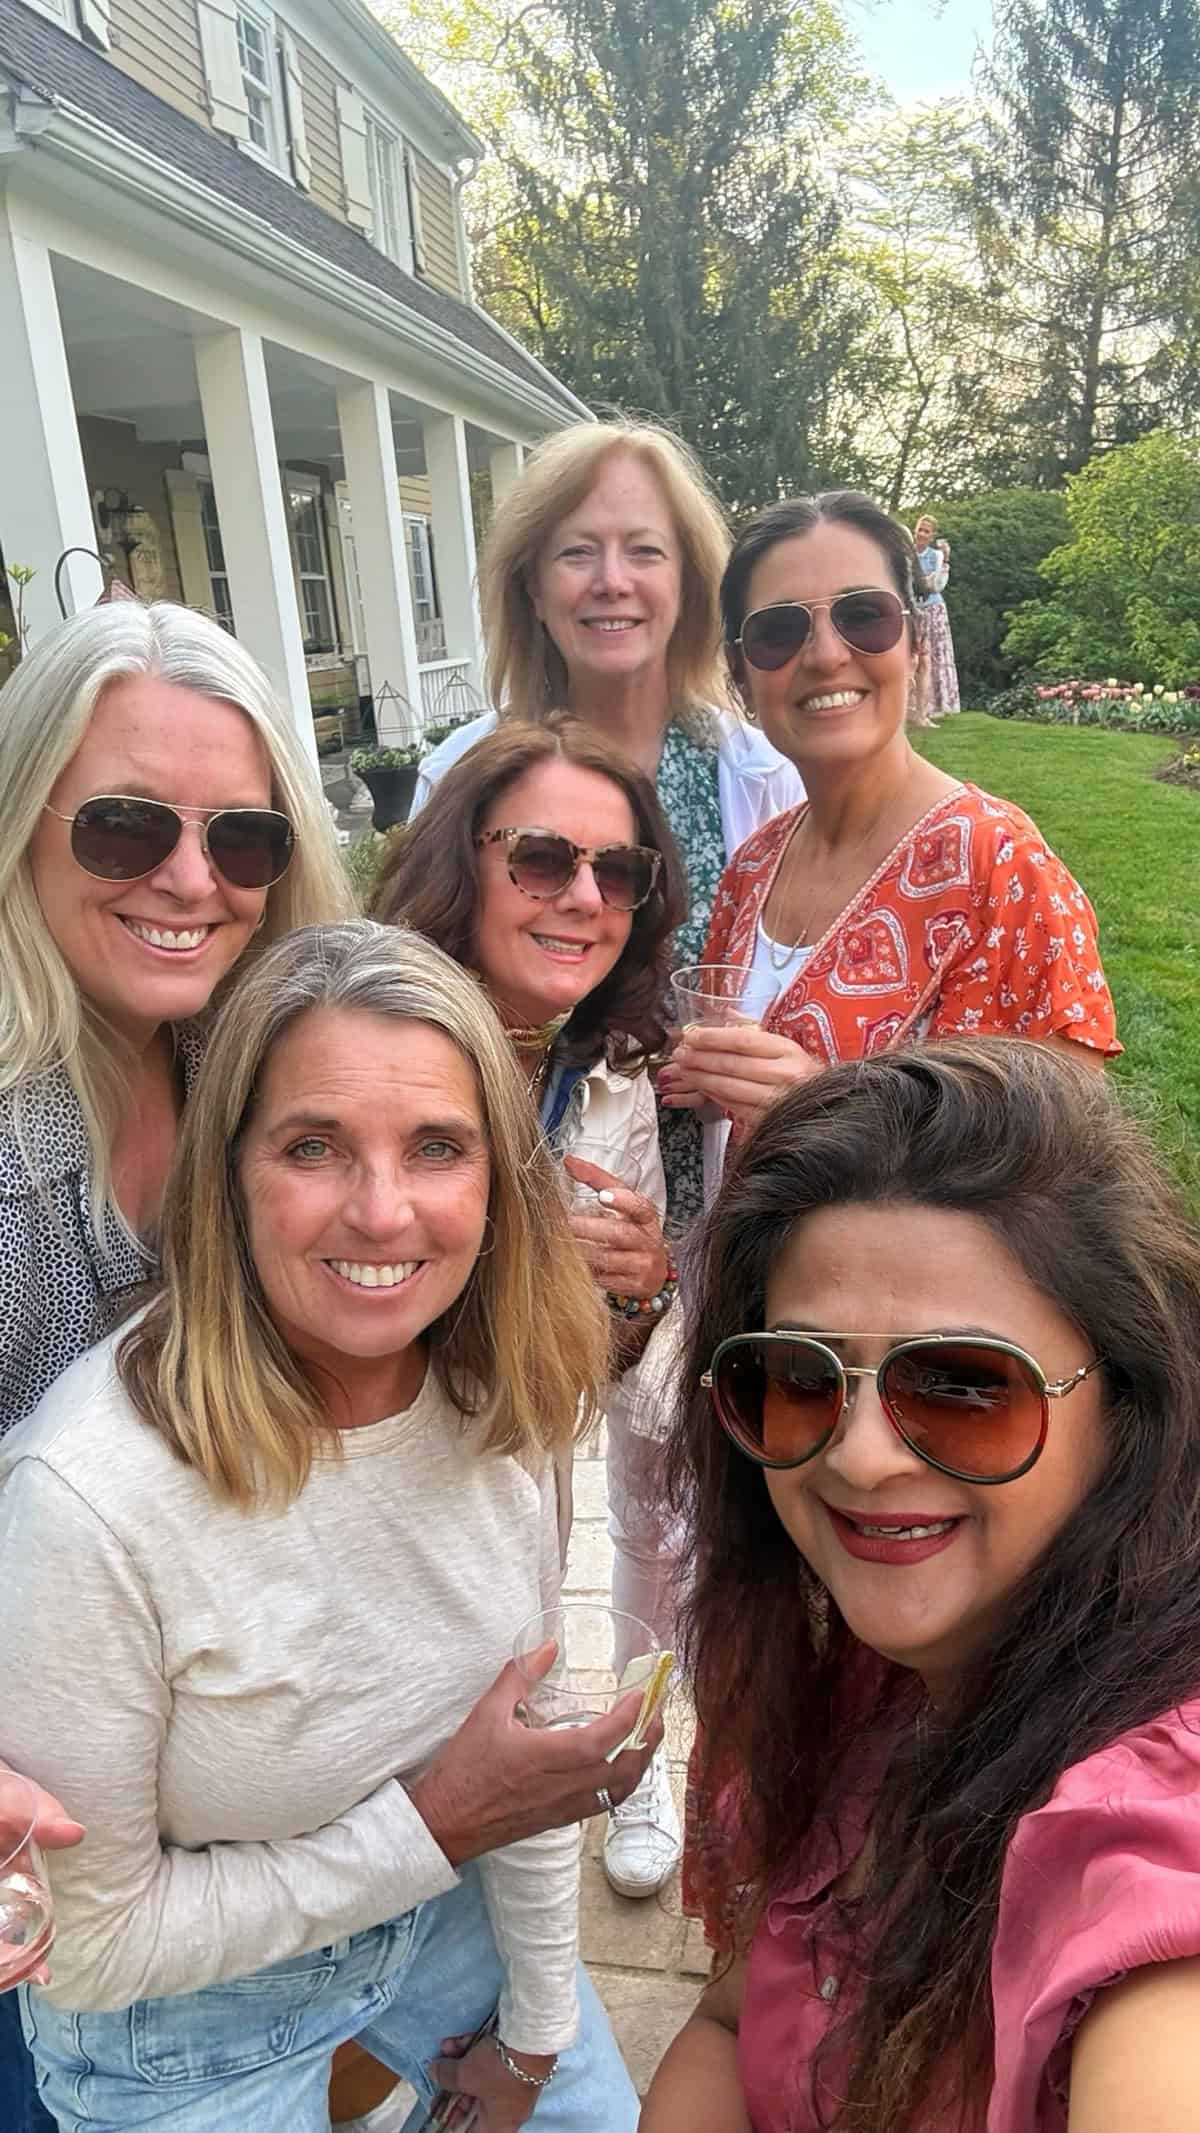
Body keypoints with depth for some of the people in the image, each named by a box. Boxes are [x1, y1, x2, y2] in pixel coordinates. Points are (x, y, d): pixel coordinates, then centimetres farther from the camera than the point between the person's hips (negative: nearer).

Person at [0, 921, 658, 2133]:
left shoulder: (505, 1396, -19)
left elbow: (528, 1731, -4)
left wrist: (540, 2025, 7)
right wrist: (434, 1826, -24)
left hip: (441, 1900, 5)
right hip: (188, 2025, -4)